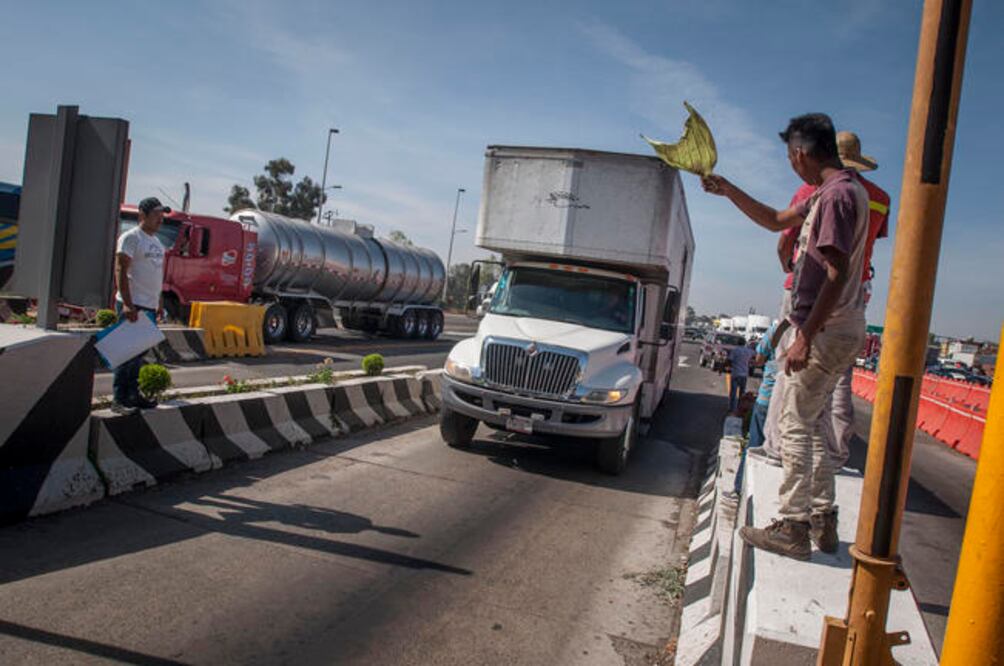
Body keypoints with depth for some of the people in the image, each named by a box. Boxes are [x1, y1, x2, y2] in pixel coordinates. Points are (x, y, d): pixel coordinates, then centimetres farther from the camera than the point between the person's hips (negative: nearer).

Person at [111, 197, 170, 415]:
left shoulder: (156, 241, 18)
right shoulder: (131, 238, -9)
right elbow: (121, 271, -17)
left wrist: (158, 303, 20)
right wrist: (127, 304, -24)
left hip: (149, 307, 9)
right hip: (132, 305, -9)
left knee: (139, 353, 13)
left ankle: (133, 395, 21)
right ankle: (119, 400, -3)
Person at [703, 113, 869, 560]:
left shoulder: (839, 194, -17)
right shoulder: (830, 193, 16)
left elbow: (837, 274, -23)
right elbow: (776, 221, 29)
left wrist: (805, 336, -24)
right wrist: (728, 191, 25)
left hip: (825, 330, -10)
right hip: (828, 327, 10)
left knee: (796, 426, -5)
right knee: (809, 425, 15)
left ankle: (793, 528, 2)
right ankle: (822, 520, 23)